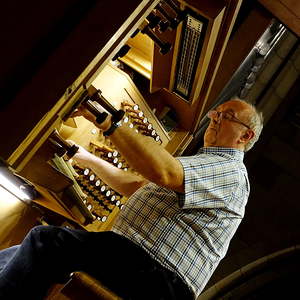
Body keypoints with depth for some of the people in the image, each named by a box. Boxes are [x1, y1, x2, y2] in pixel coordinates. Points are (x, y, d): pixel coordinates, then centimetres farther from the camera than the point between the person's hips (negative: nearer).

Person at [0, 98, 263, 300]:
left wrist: (108, 123, -20)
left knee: (48, 240, -27)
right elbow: (137, 186, 28)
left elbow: (163, 172, -27)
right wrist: (87, 158, 28)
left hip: (161, 279, -9)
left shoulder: (231, 171, -6)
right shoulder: (204, 165, 28)